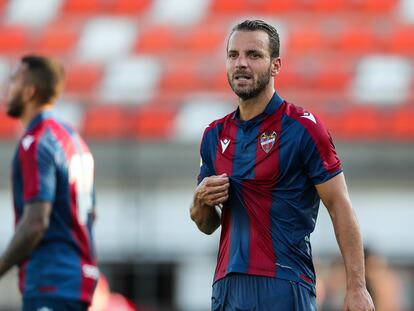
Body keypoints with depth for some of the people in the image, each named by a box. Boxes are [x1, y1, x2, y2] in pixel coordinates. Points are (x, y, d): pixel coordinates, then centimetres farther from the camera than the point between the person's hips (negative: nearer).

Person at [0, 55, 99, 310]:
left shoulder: (36, 143, -14)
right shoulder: (72, 138, 16)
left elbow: (35, 223, -21)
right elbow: (89, 213, 22)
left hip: (51, 284, -10)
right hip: (79, 276, 10)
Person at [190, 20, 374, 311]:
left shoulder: (303, 127, -5)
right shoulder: (215, 135, 11)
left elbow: (340, 207, -7)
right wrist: (202, 201, -4)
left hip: (284, 287, -5)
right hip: (227, 286, 5)